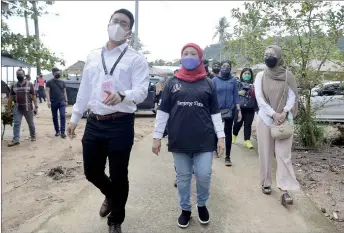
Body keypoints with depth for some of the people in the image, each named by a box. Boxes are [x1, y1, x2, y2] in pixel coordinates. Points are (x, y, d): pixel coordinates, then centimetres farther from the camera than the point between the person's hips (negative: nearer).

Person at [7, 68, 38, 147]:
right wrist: (9, 108, 8)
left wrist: (36, 106, -10)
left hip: (28, 107, -3)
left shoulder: (29, 84, -2)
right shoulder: (14, 86, 7)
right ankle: (16, 140, 0)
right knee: (16, 124, -2)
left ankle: (33, 136, 28)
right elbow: (11, 97, 11)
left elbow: (33, 96, -4)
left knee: (31, 123, 10)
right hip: (17, 108, 3)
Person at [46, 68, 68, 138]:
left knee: (63, 116, -11)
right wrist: (48, 101, -16)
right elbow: (47, 92, -4)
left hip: (62, 101, 1)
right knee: (54, 117, 7)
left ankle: (62, 131, -10)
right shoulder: (49, 82, 3)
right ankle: (57, 131, 20)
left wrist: (66, 101, 8)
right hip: (53, 102, 0)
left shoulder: (62, 82, 12)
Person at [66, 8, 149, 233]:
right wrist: (75, 117, 17)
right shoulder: (93, 56, 14)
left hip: (121, 124, -4)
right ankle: (111, 195, 48)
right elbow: (84, 89, 17)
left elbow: (142, 91, -15)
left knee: (119, 175, 7)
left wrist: (121, 96, -36)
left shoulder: (136, 59, -3)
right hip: (94, 123, 5)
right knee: (92, 171, 14)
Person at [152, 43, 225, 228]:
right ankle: (185, 209, 30)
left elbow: (215, 113, 7)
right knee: (183, 177, 10)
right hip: (179, 140, 0)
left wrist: (220, 136, 1)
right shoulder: (172, 83, 6)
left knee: (204, 175, 2)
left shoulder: (208, 84, 7)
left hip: (204, 139, 0)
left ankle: (202, 205, 30)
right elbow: (163, 111, 5)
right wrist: (157, 136, 1)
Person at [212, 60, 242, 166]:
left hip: (230, 110, 0)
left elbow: (236, 96, 3)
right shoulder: (215, 80, -1)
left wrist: (239, 110, -1)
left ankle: (227, 156, 10)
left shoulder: (233, 80, 1)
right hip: (217, 109, 0)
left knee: (228, 132, 3)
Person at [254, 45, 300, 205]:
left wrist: (284, 112, -18)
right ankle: (266, 183, 20)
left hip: (284, 120, 0)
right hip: (265, 119, 1)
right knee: (265, 153, 6)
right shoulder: (260, 76, 2)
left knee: (284, 154, -3)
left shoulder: (288, 75, 2)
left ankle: (285, 190, -2)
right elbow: (259, 98, -5)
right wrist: (273, 114, -15)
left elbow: (292, 96, -1)